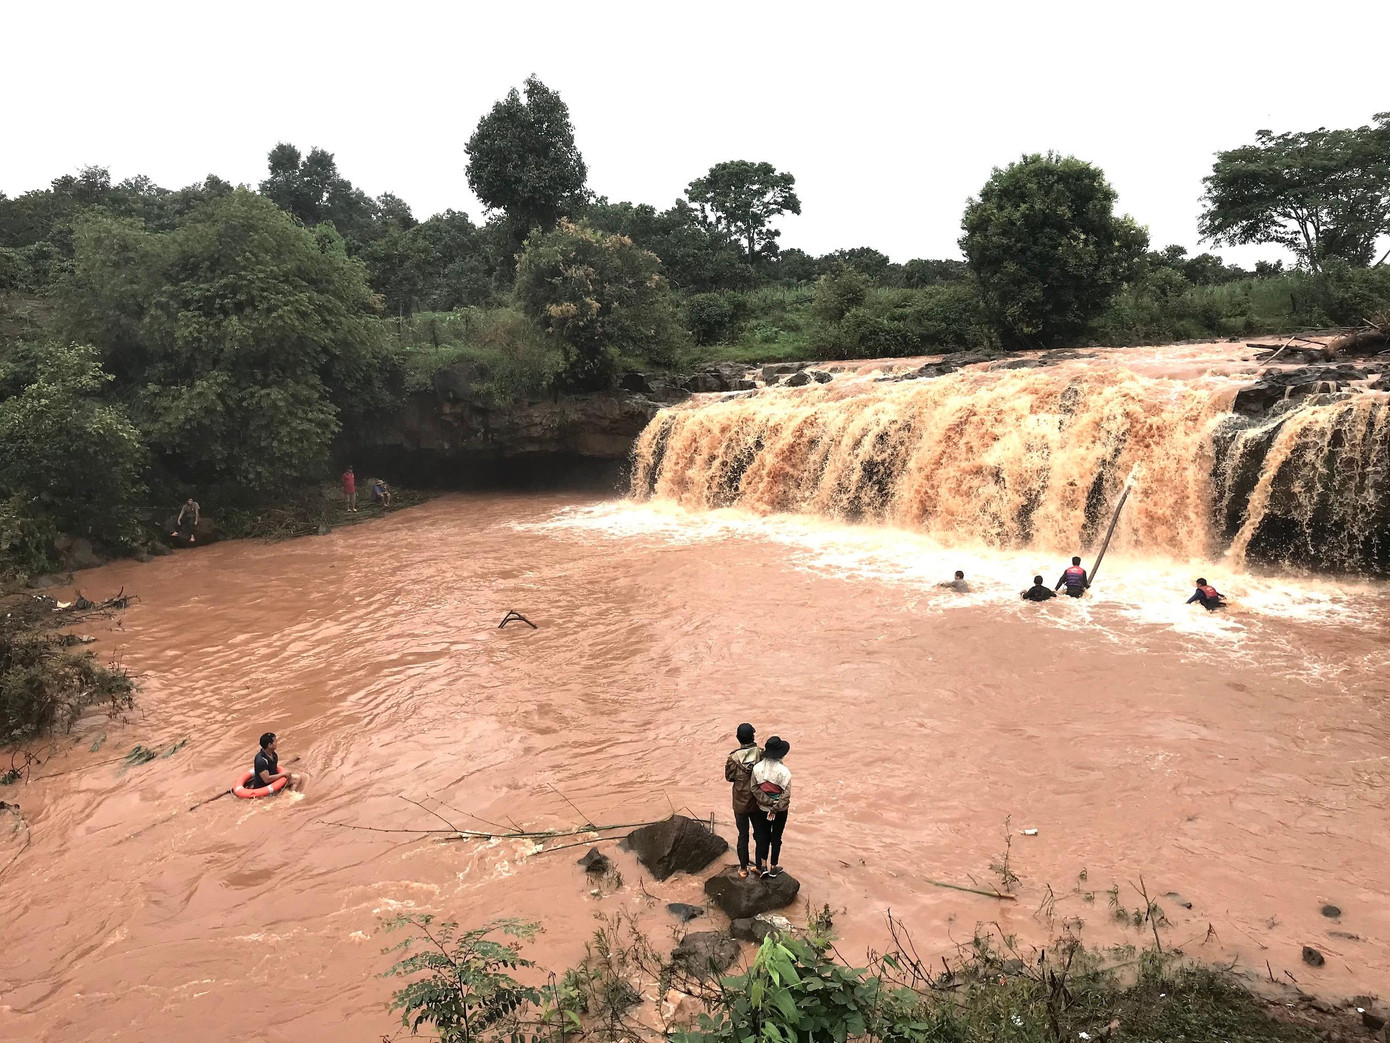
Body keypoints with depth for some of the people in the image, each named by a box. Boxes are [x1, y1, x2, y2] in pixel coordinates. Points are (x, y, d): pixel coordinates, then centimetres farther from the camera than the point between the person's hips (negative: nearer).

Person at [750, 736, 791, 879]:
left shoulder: (757, 768, -14)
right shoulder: (784, 771, -21)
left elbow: (755, 789, -11)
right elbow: (786, 795, -20)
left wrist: (768, 802, -10)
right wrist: (775, 809, -15)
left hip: (763, 809, 2)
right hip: (780, 811, -2)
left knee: (763, 836, 19)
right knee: (776, 838, 16)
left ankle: (763, 866, 19)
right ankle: (773, 868, 28)